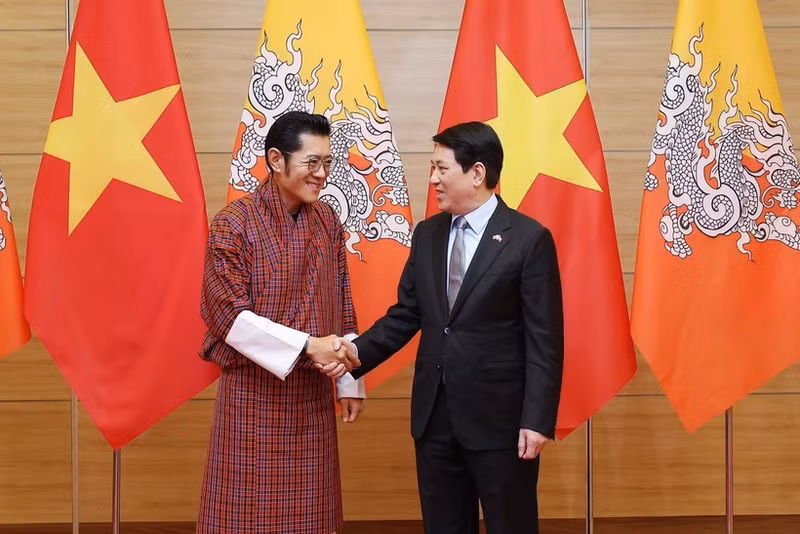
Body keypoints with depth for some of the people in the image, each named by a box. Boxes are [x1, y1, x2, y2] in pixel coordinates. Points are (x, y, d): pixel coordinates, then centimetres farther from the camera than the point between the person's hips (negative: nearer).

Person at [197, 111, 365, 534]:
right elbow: (228, 314, -14)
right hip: (254, 391, -4)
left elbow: (342, 308, 11)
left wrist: (350, 382, 8)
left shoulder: (327, 221, 5)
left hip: (313, 392, 5)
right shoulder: (234, 223, -10)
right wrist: (307, 346, -20)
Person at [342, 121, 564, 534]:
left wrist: (538, 419, -15)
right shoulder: (427, 234, 9)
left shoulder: (528, 239, -9)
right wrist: (358, 351, -6)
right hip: (434, 415, 6)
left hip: (499, 416, -5)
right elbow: (406, 314, 10)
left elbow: (544, 340, -10)